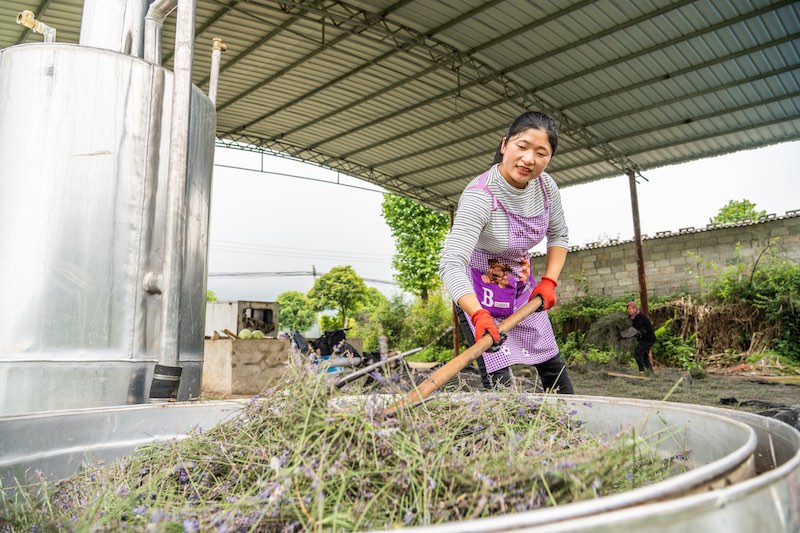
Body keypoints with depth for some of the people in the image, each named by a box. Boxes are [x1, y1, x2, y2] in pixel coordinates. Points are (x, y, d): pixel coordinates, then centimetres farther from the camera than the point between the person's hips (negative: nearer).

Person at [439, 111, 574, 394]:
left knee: (553, 365, 12)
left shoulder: (546, 186, -11)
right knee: (497, 376, -13)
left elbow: (558, 236, 7)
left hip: (521, 286, 6)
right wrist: (480, 316, -55)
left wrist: (549, 281, -7)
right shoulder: (480, 195, -32)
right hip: (479, 291, -6)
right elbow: (452, 264, -42)